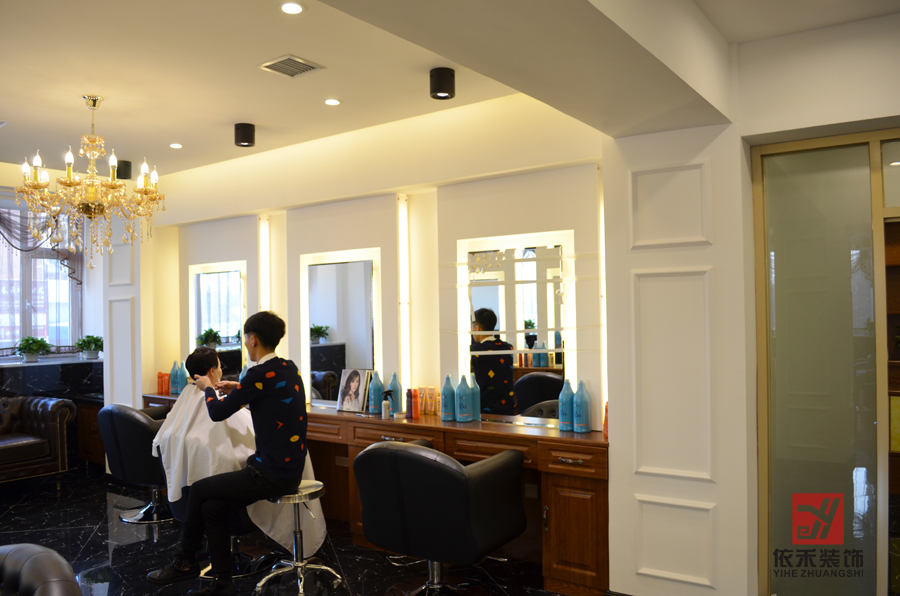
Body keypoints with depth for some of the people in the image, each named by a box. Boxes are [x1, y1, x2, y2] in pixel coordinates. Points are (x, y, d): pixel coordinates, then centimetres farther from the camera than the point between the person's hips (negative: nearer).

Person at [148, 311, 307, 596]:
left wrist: (208, 388, 11)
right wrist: (238, 388, 27)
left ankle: (185, 561, 29)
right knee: (212, 507, 13)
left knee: (199, 490, 7)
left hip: (273, 475, -8)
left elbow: (217, 412, -9)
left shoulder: (260, 373, -19)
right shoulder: (290, 368, 7)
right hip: (290, 468, 8)